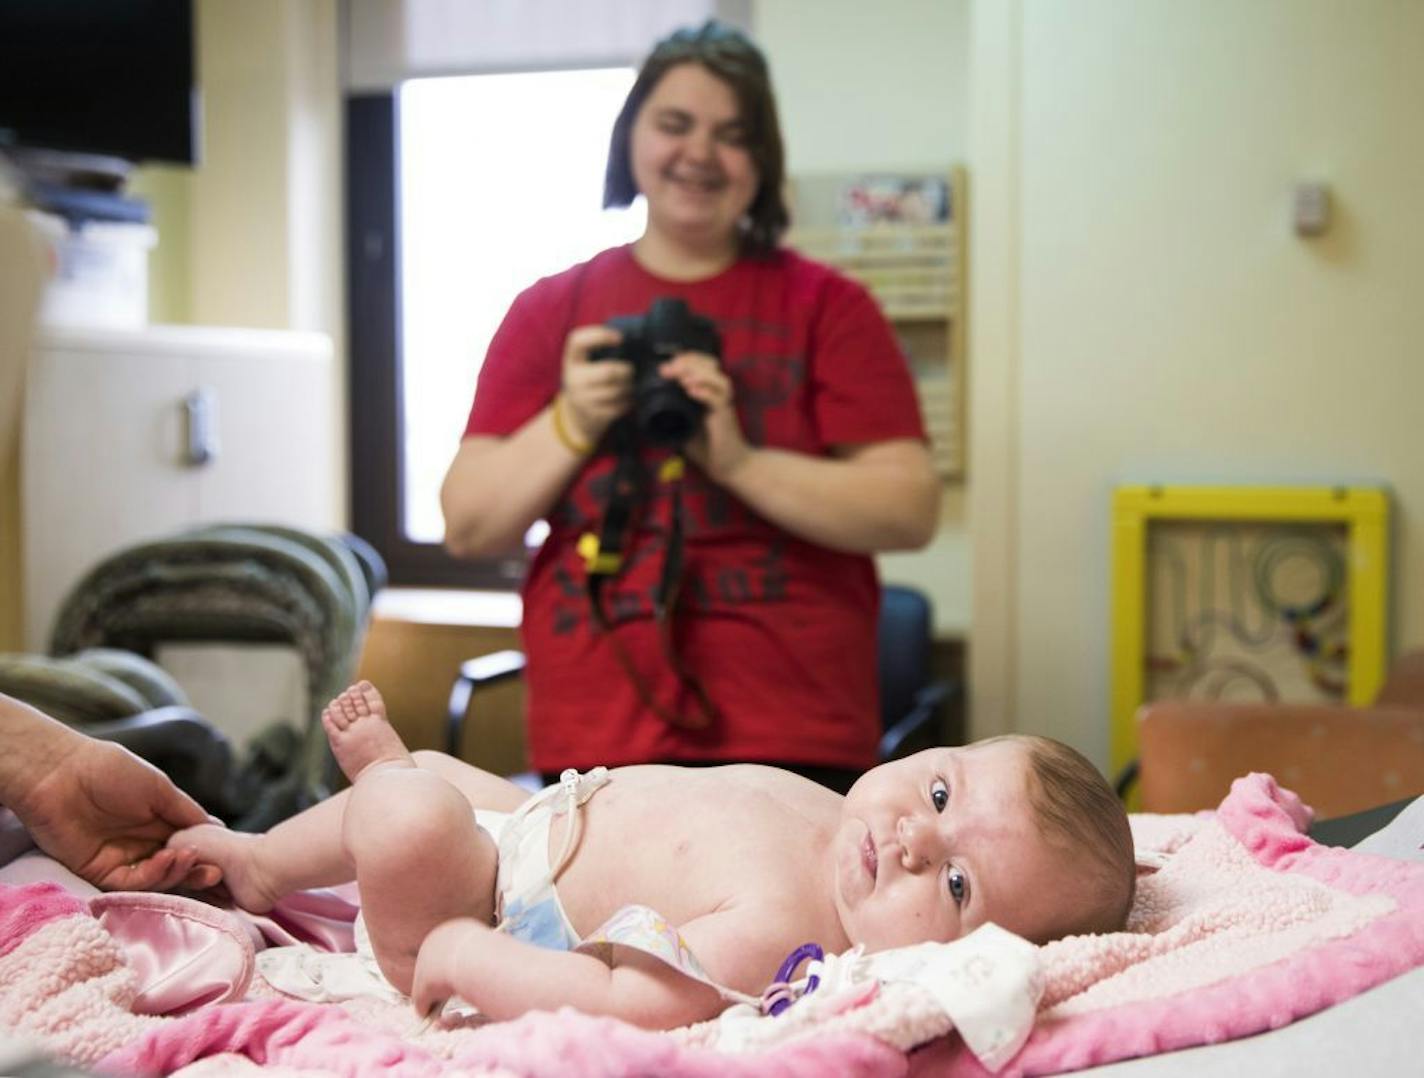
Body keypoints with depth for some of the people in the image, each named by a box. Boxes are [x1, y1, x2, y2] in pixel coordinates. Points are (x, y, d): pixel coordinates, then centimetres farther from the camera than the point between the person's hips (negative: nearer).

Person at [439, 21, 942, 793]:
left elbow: (910, 511, -6)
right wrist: (571, 424, -10)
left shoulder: (826, 308, 2)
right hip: (595, 742, 2)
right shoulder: (549, 312, 9)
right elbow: (467, 527, 6)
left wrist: (739, 461, -18)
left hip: (793, 739, -1)